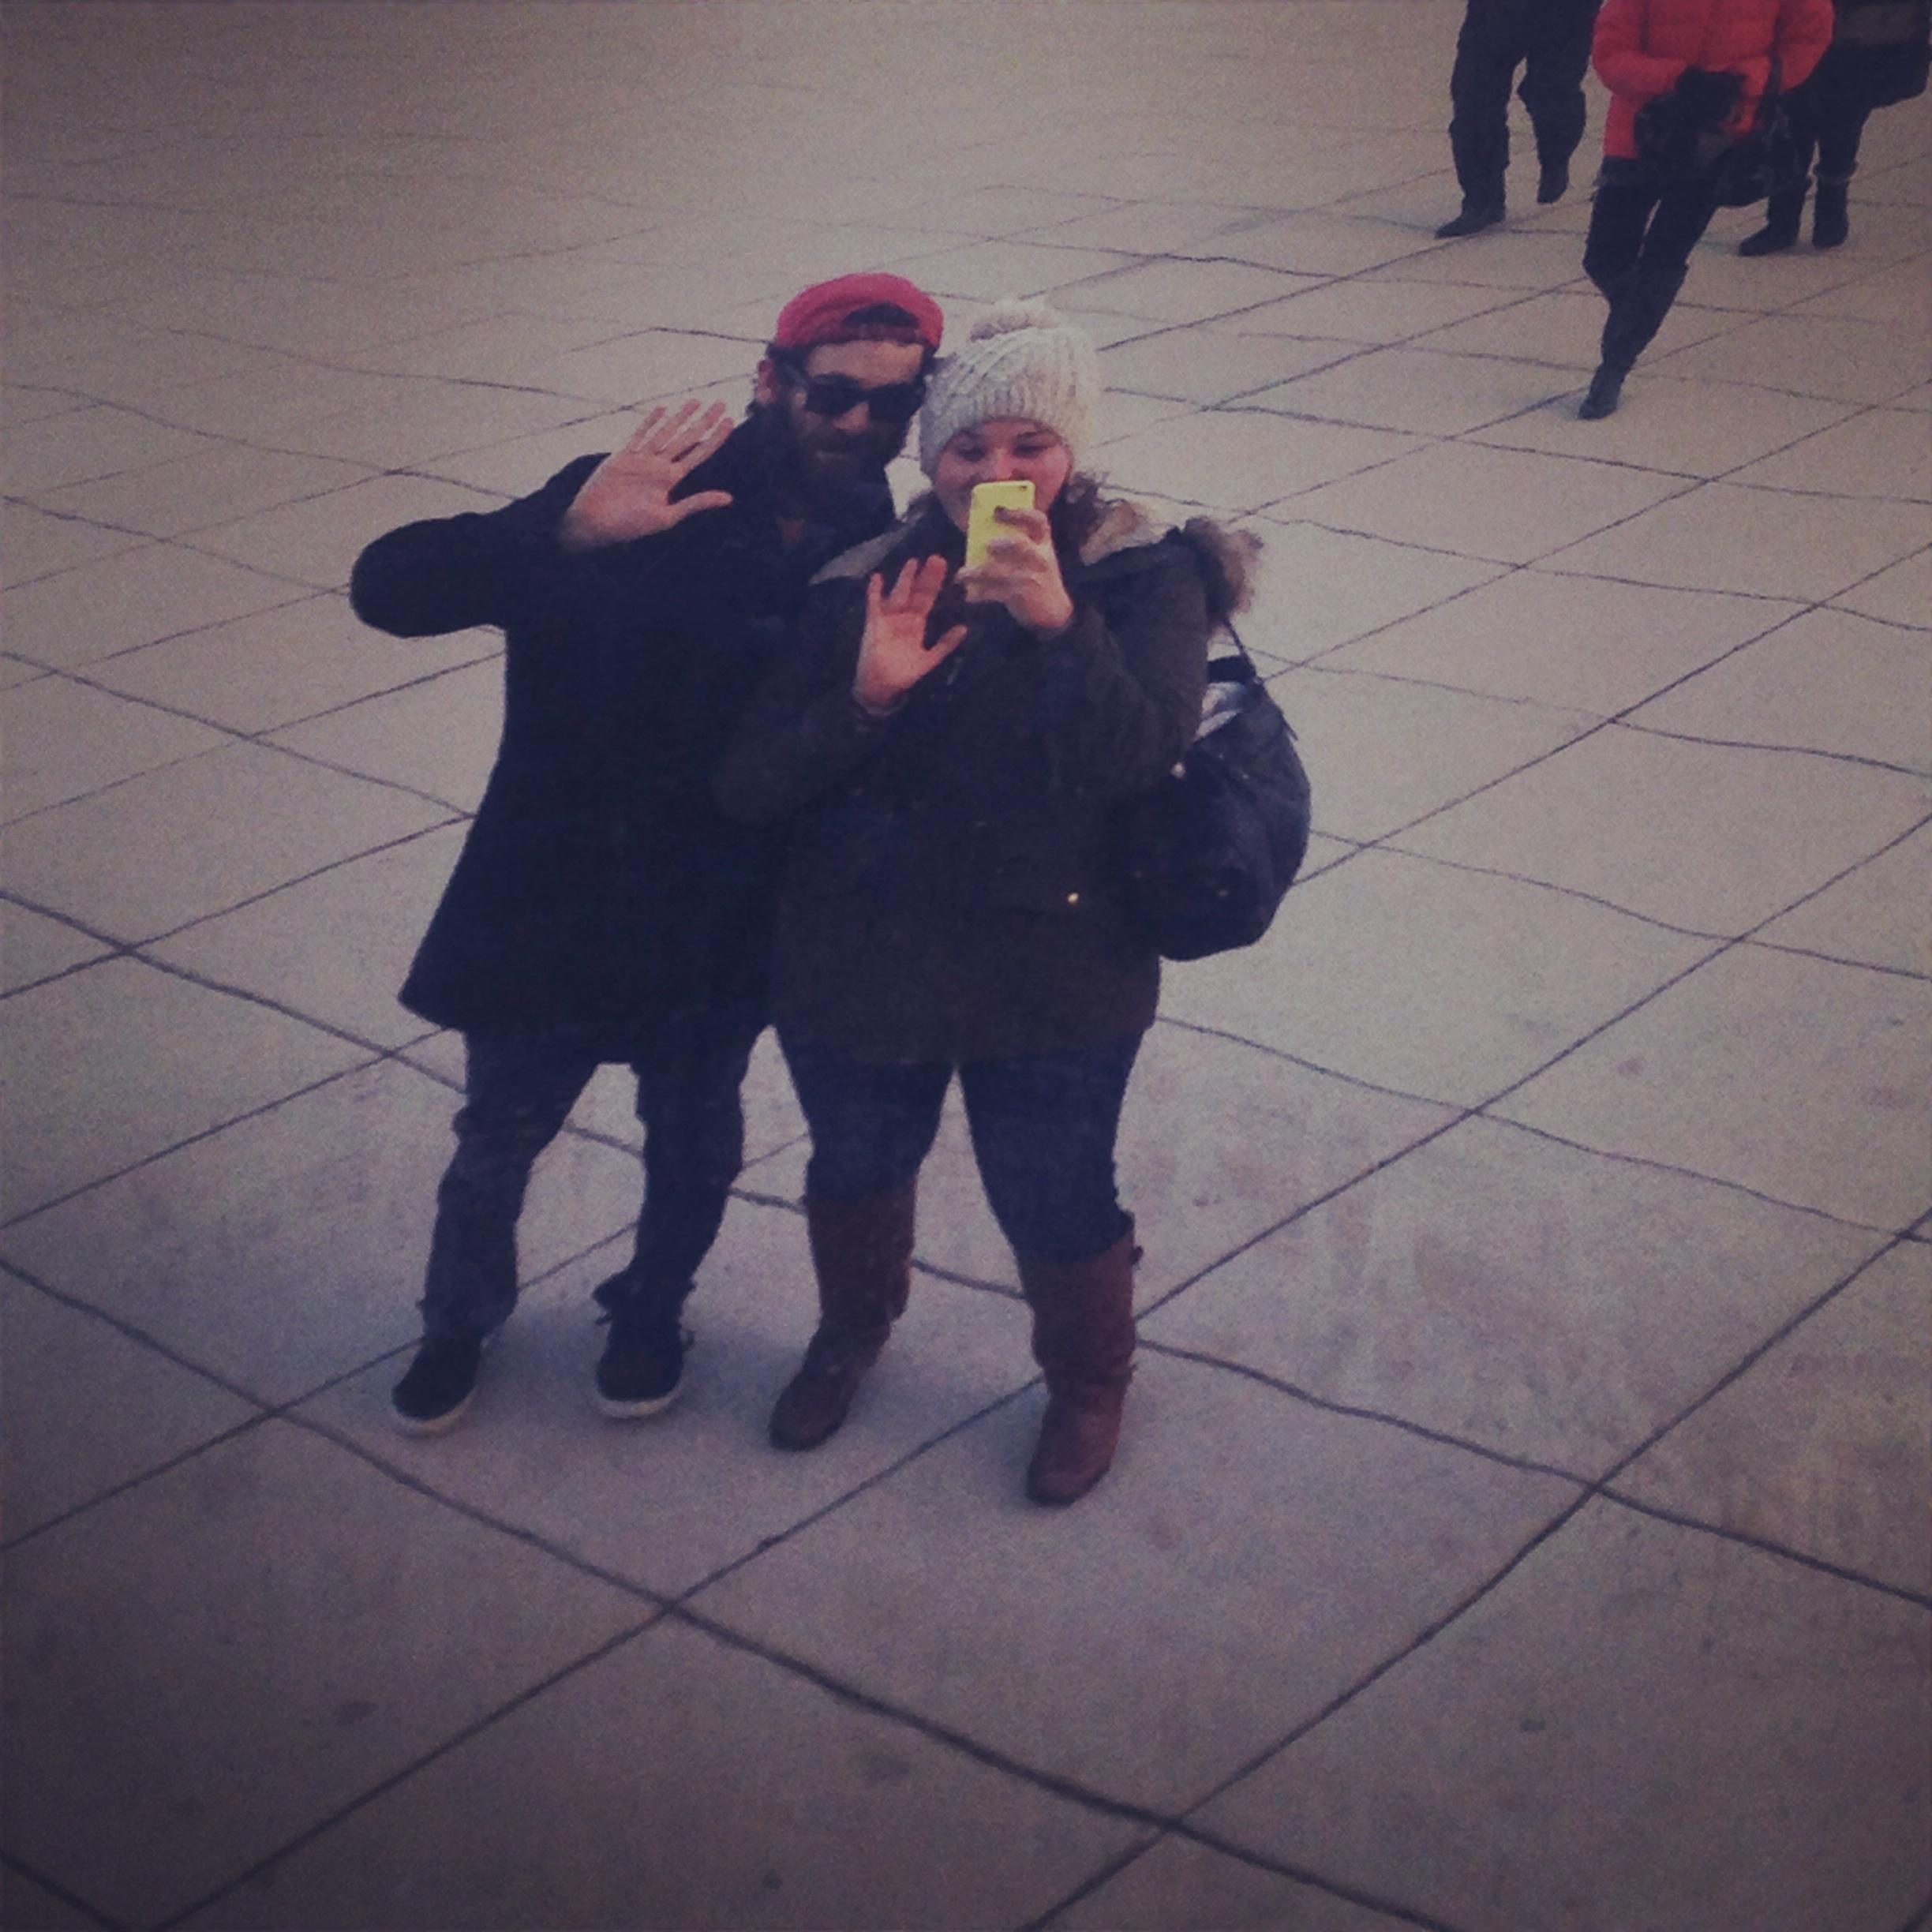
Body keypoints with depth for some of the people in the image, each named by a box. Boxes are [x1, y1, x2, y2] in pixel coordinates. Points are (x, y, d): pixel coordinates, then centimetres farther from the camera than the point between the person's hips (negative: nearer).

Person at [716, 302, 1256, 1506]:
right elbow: (749, 786, -10)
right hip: (857, 966, 3)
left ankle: (1090, 1385, 43)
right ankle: (854, 1330, 57)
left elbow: (1140, 756, -26)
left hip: (1054, 984, -3)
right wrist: (863, 697, -26)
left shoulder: (1142, 579, -11)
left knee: (1056, 1205, 10)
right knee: (855, 1171, 23)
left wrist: (1060, 623, -40)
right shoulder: (865, 584, -7)